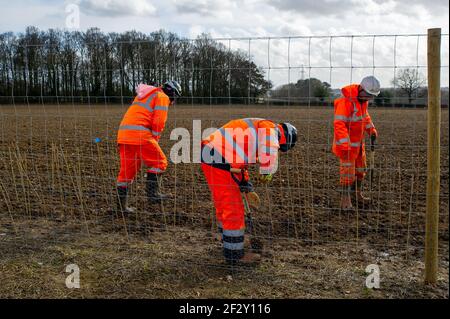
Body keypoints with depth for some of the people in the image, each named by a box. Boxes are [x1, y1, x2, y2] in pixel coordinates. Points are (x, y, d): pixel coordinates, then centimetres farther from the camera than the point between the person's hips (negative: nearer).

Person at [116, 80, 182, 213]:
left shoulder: (144, 95, 31)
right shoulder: (162, 97, 4)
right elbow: (158, 122, -7)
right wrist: (155, 140, 6)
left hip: (123, 133, 8)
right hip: (139, 134, -8)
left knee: (127, 169, 12)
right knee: (159, 162, 5)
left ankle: (121, 204, 15)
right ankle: (152, 193, -1)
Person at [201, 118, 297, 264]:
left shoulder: (253, 128, 27)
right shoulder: (269, 128, -2)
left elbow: (239, 161, 32)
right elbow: (269, 151, -23)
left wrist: (246, 187, 32)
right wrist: (266, 172, -10)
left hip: (210, 157, 10)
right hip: (219, 162, -10)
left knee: (223, 204, 24)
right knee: (233, 209, -1)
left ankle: (229, 241, 41)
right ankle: (234, 253, 9)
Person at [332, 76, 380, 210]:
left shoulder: (363, 99, 3)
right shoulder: (346, 100, -26)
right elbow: (339, 124, -30)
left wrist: (372, 131, 13)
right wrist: (345, 145, -34)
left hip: (358, 141, 9)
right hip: (346, 142, -9)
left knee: (360, 169, 18)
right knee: (348, 170, -6)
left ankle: (357, 193, 34)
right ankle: (345, 200, 5)